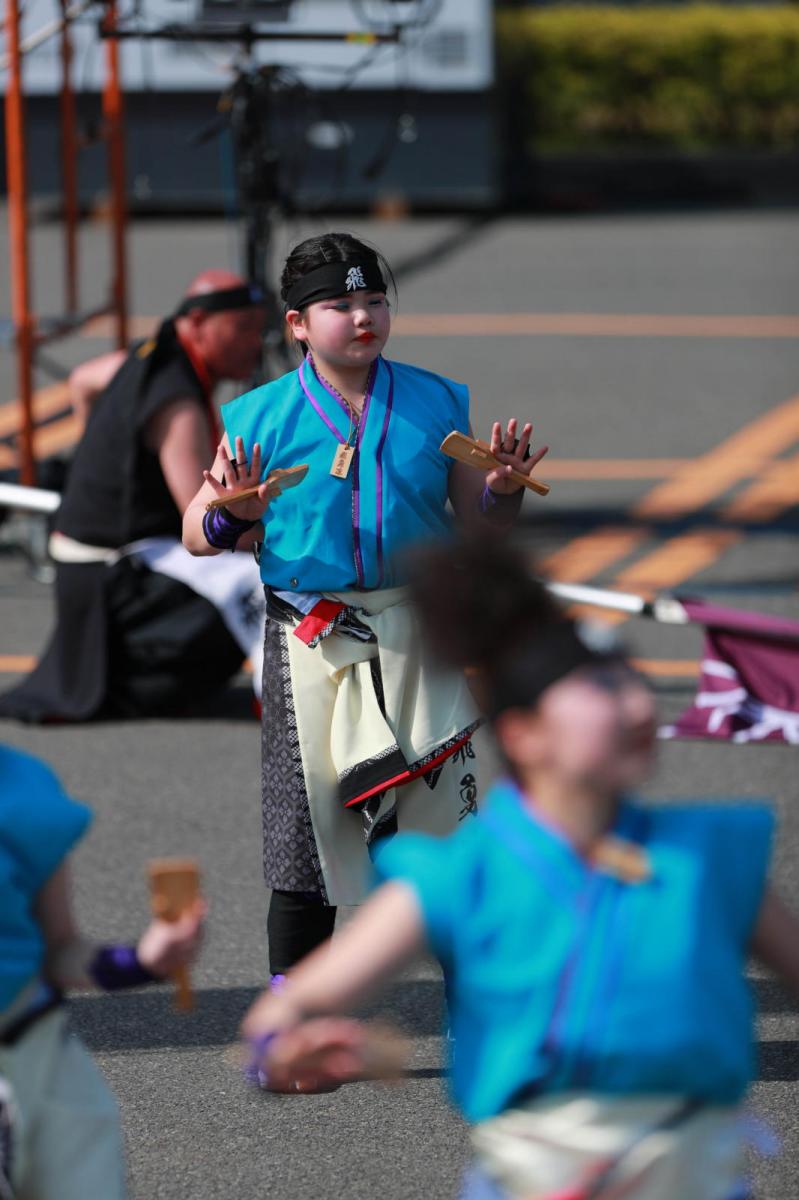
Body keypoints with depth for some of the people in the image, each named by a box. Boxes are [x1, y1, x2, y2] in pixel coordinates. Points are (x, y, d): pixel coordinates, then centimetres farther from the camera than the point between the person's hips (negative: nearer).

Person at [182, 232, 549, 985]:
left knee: (446, 821, 2)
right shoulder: (261, 418, -1)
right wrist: (233, 516, -19)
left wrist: (504, 489, -10)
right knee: (307, 835, 2)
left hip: (419, 636, 1)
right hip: (312, 636, -1)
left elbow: (480, 525, 12)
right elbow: (199, 535, 3)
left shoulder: (433, 402, 5)